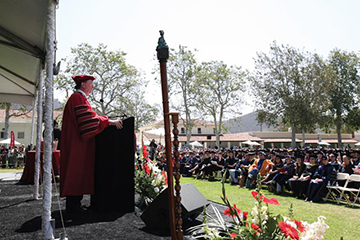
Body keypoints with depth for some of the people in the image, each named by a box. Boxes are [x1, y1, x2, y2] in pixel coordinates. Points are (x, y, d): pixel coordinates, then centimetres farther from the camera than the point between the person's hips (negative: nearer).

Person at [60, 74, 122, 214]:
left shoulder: (78, 98, 22)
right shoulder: (78, 98, -11)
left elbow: (86, 119, 25)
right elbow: (88, 118, -23)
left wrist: (108, 121, 22)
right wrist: (110, 122, -22)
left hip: (78, 142, 10)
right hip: (77, 142, -10)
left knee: (78, 172, 10)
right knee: (76, 171, -7)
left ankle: (74, 203, 15)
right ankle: (73, 205, -1)